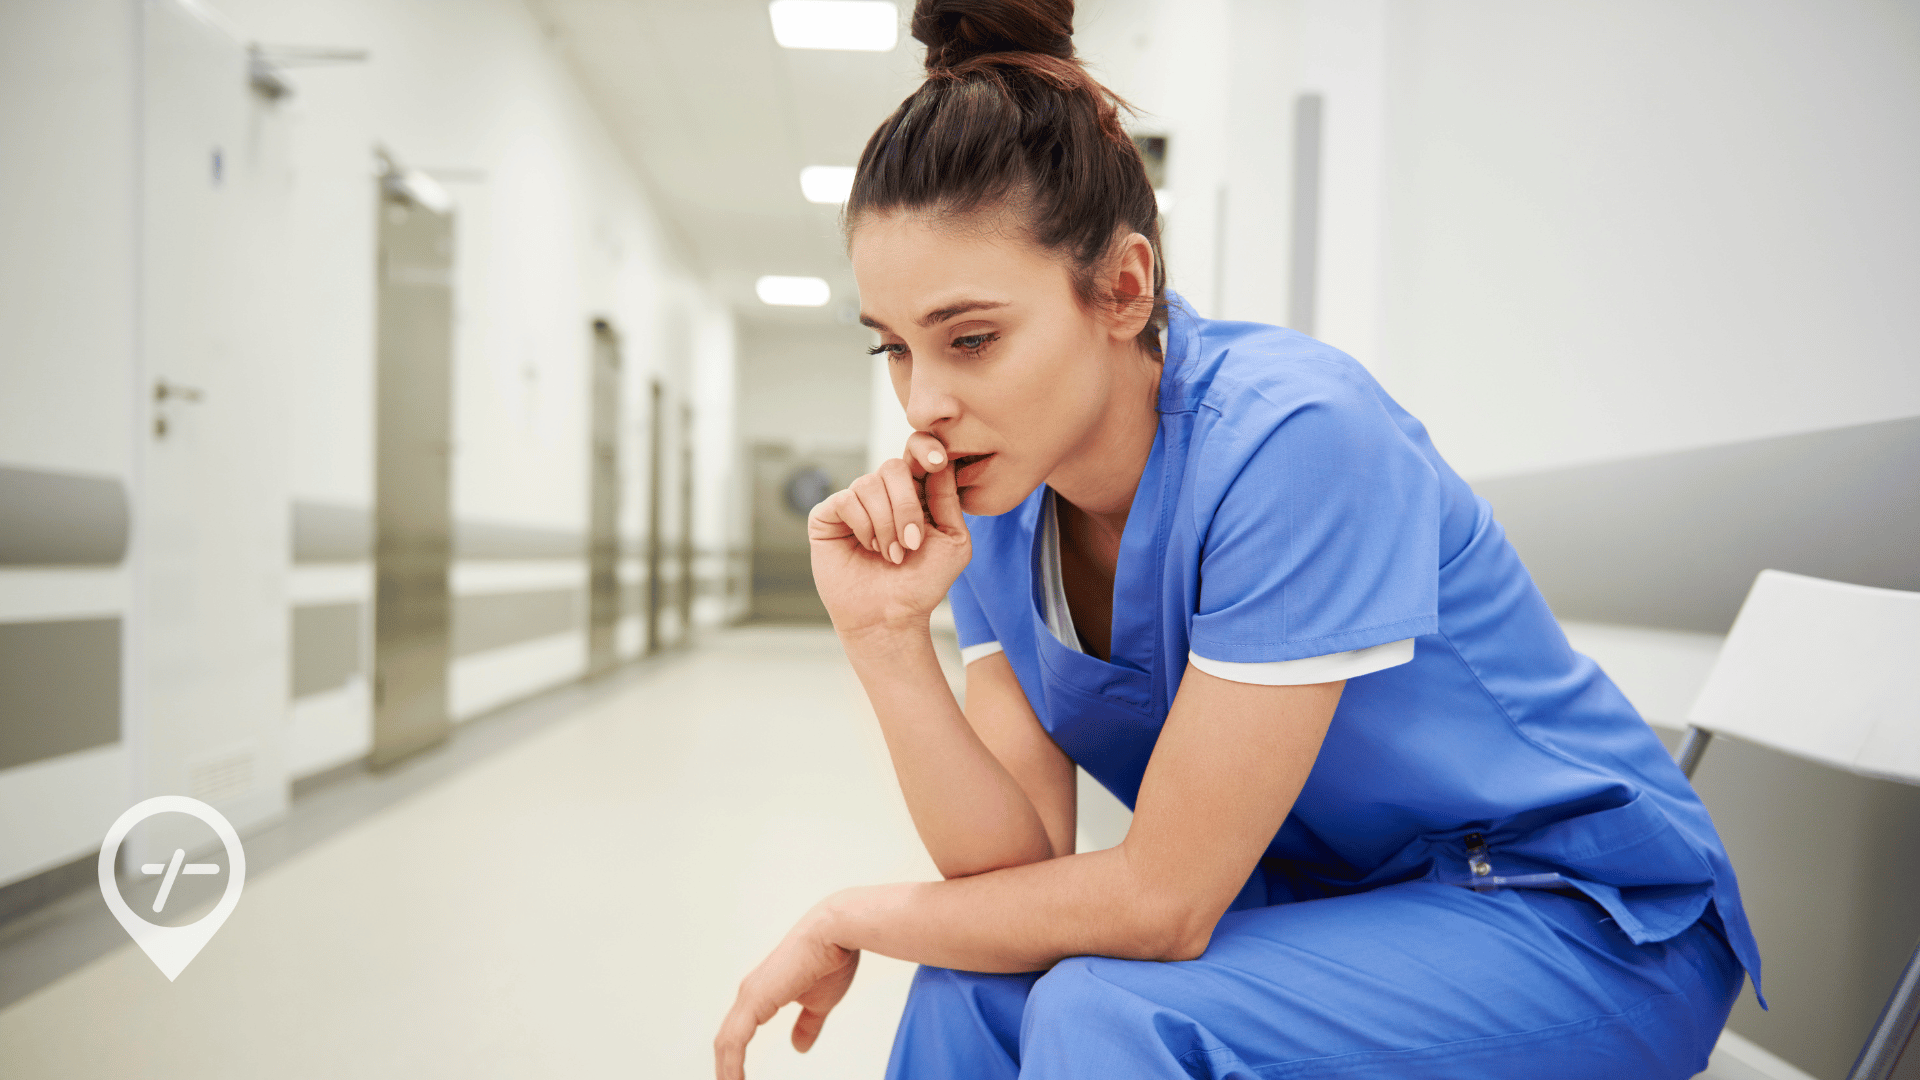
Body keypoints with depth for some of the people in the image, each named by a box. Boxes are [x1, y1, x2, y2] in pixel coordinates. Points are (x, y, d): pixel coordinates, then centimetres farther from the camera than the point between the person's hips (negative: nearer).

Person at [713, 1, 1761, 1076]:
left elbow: (1163, 903, -23)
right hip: (1327, 906, 6)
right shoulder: (985, 504, -7)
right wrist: (889, 640, -25)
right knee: (968, 982, -14)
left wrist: (853, 917, -11)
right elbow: (1021, 871, -11)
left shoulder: (1293, 437, -28)